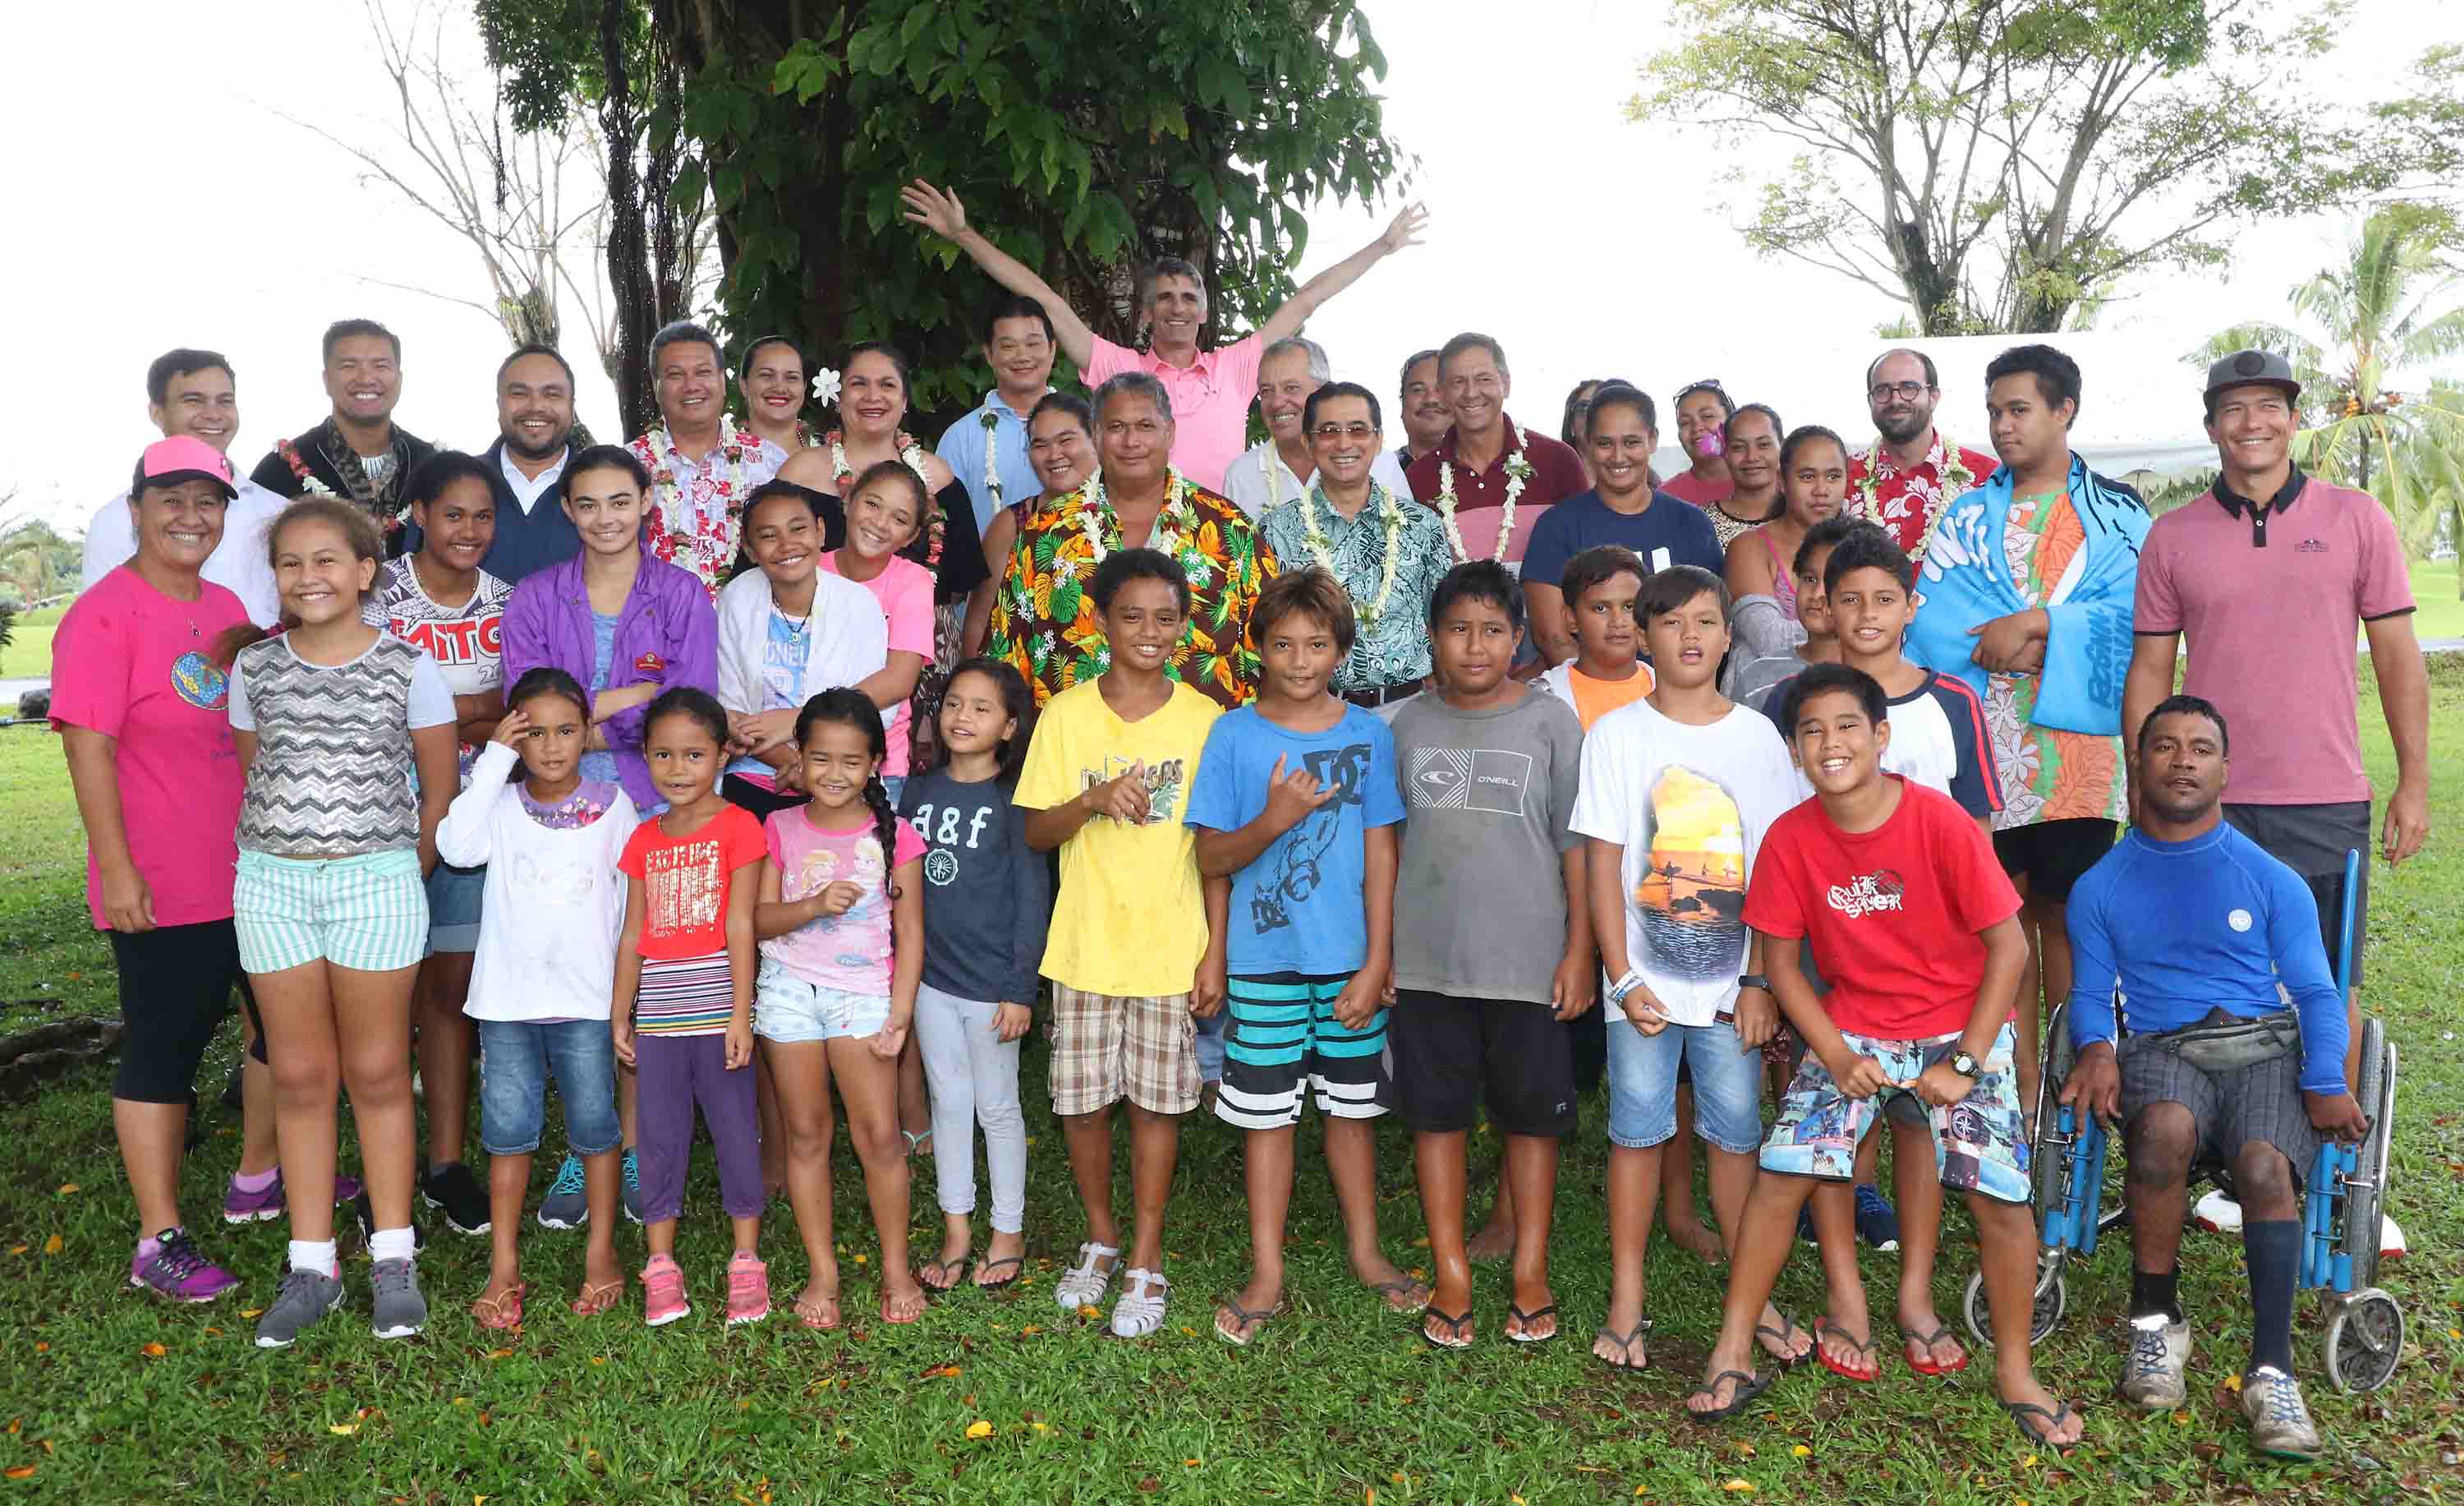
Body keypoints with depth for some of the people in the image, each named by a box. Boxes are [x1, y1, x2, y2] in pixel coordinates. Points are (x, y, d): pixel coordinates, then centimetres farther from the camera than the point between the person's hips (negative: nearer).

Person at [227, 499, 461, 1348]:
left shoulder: (409, 668, -1)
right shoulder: (254, 666, 6)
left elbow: (440, 787, 5)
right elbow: (251, 775, 15)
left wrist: (406, 870, 5)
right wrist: (280, 850, 9)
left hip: (377, 880, -3)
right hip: (271, 881, 3)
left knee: (378, 1073, 4)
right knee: (300, 1078, 8)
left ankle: (392, 1262, 15)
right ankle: (311, 1267, 17)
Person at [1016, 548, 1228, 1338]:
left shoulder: (1204, 719, -1)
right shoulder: (1066, 715, -1)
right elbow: (1035, 833, 0)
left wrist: (1215, 949, -2)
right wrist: (1094, 801, -20)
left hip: (1172, 946, -1)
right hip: (1085, 944, 1)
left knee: (1156, 1101, 6)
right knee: (1081, 1100, 8)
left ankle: (1146, 1261, 21)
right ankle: (1100, 1238, 31)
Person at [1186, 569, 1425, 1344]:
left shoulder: (1367, 734, 0)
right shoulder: (1234, 735, -4)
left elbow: (1380, 854, 0)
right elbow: (1212, 859, -4)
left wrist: (1376, 964, -4)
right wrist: (1274, 820, -22)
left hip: (1350, 960, 1)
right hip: (1264, 960, -1)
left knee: (1352, 1106, 14)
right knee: (1267, 1114, 8)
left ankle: (1365, 1251, 33)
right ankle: (1267, 1275, 20)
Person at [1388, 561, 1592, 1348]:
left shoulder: (1550, 722, -2)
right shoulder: (1410, 725, 4)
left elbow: (1576, 845, -1)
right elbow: (1386, 841, 9)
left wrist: (1580, 950, -4)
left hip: (1528, 959, -2)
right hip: (1426, 959, 2)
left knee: (1532, 1116, 9)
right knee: (1436, 1113, 9)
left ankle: (1530, 1273, 24)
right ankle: (1452, 1275, 22)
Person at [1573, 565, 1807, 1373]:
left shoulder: (1757, 737, 4)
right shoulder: (1617, 733, -1)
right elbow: (1603, 864, -4)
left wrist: (1759, 981, -3)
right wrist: (1624, 979, -9)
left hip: (1732, 984, 1)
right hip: (1644, 981, -1)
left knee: (1737, 1134, 7)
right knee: (1637, 1132, 3)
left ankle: (1752, 1297, 20)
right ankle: (1626, 1304, 14)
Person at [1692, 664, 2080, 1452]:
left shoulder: (1940, 821, -18)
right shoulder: (1791, 838, -9)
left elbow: (2008, 945, -13)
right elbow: (1780, 959, -1)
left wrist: (1967, 1064, -14)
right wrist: (1837, 1058, -10)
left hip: (1960, 1027, -2)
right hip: (1853, 1026, 2)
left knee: (2000, 1194, -12)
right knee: (1781, 1170, -10)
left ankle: (2015, 1371, 12)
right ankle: (1732, 1355, 4)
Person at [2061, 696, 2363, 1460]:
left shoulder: (2272, 879, 10)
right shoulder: (2100, 887, 13)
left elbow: (2315, 991, 8)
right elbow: (2089, 993, 11)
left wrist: (2325, 1083, -10)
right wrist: (2095, 1048, -12)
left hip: (2265, 1046, 0)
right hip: (2161, 1050, 0)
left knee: (2266, 1166, -32)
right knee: (2166, 1129, -36)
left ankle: (2271, 1370, -23)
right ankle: (2155, 1322, -15)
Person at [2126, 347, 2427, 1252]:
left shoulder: (2356, 519, 3)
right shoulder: (2171, 538, 4)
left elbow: (2397, 654, 5)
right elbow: (2149, 671, 7)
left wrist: (2414, 782, 2)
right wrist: (2146, 792, 3)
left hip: (2326, 803, 0)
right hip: (2207, 803, 1)